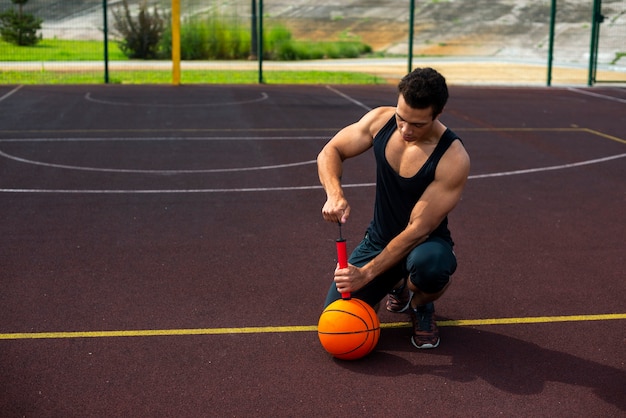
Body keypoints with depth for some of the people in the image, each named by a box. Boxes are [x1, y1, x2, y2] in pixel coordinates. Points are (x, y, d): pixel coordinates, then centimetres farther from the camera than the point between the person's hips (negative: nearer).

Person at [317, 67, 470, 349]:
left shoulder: (453, 159, -27)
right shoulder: (381, 120, -13)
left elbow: (418, 229, -27)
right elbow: (330, 152, -3)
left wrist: (366, 273, -28)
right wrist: (335, 195, -25)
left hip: (425, 244, -4)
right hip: (379, 239, 4)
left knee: (429, 263, -42)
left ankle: (421, 307, -2)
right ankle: (398, 287, 22)